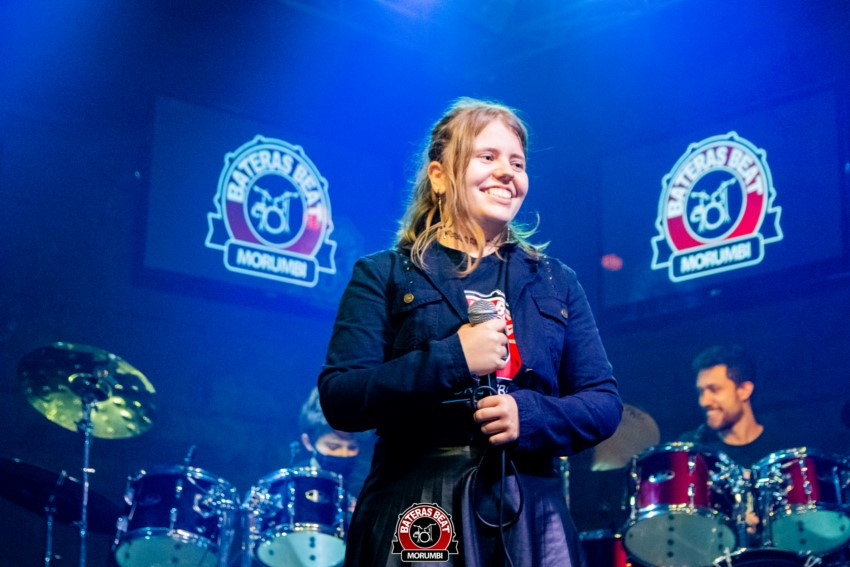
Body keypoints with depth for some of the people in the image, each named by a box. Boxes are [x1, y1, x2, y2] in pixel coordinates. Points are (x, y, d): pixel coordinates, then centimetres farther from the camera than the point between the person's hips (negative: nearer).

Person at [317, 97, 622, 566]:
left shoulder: (556, 282, 13)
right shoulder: (384, 275, 4)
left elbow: (604, 403, 9)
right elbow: (340, 399, -6)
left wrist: (532, 414, -11)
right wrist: (450, 359, -17)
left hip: (529, 515, 3)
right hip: (419, 513, -3)